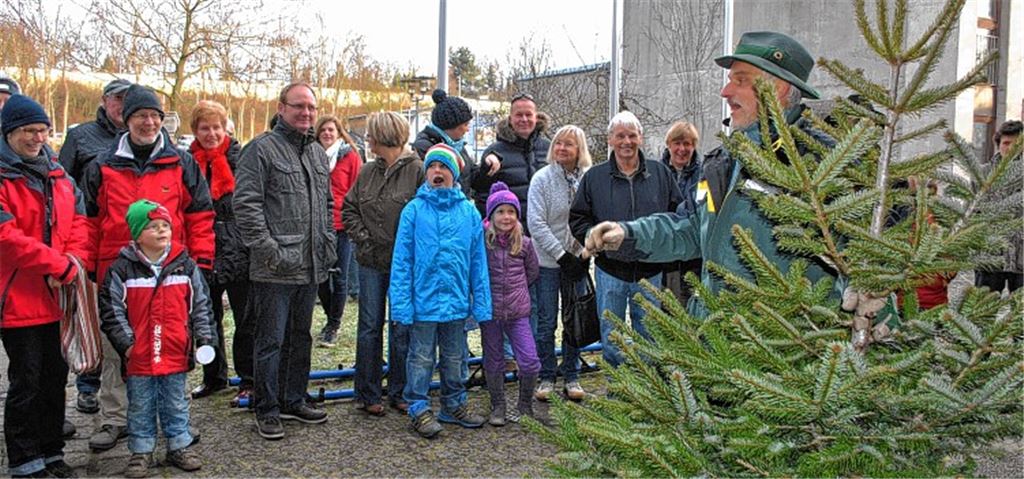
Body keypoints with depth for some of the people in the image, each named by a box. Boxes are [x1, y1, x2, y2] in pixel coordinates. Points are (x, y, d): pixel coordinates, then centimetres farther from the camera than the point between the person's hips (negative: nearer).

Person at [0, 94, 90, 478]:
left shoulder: (58, 175, 12)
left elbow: (79, 223, 10)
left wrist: (75, 261, -9)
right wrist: (60, 265, -17)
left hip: (58, 297, 6)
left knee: (55, 377, 14)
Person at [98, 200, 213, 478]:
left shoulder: (185, 265, 2)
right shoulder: (122, 269, -5)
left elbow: (200, 305, 6)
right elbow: (111, 309, -3)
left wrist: (205, 338, -1)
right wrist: (125, 342, -9)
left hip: (175, 353, 2)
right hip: (138, 356, -1)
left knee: (175, 403, 13)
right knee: (140, 406, 12)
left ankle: (179, 446, 26)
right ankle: (141, 451, 24)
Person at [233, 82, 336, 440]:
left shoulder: (318, 153, 16)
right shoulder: (262, 149, -8)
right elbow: (246, 204, -14)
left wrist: (329, 244, 13)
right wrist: (268, 248, -18)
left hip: (311, 266, 8)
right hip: (275, 269, -7)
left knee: (301, 337, 16)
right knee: (272, 341, 0)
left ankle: (293, 401, 29)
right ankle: (267, 411, 12)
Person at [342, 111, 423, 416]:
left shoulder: (416, 170, -9)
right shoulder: (368, 171, 8)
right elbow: (349, 208, 13)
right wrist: (362, 239, 1)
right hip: (371, 262, 5)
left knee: (401, 329, 6)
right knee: (369, 328, 9)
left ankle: (399, 393, 19)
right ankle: (368, 394, 19)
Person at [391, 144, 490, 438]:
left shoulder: (469, 211, 1)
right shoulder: (414, 210, -6)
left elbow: (478, 260, 4)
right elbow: (401, 260, -6)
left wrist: (481, 303, 1)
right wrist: (401, 303, -12)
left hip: (456, 301, 3)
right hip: (423, 301, -3)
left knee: (454, 358, 17)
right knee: (422, 358, 8)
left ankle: (454, 405, 32)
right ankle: (419, 409, 21)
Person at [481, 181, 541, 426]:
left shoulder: (524, 243, 1)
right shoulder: (482, 241, -6)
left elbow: (533, 272, 15)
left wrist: (516, 288, 11)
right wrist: (489, 289, 1)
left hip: (518, 312, 1)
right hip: (489, 311, -1)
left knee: (530, 362, -4)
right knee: (494, 363, 10)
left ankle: (525, 405, 17)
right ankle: (498, 407, 27)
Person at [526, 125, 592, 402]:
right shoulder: (542, 178, -7)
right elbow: (536, 223, -11)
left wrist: (586, 252, -9)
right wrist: (562, 255, -14)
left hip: (578, 261, 2)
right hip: (549, 261, -2)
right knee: (547, 322, 5)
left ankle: (571, 376, 23)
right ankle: (546, 377, 18)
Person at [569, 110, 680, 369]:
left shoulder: (660, 173, 4)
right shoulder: (594, 177, 2)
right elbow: (578, 219, 3)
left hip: (650, 271, 1)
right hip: (610, 271, 0)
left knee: (649, 336, 12)